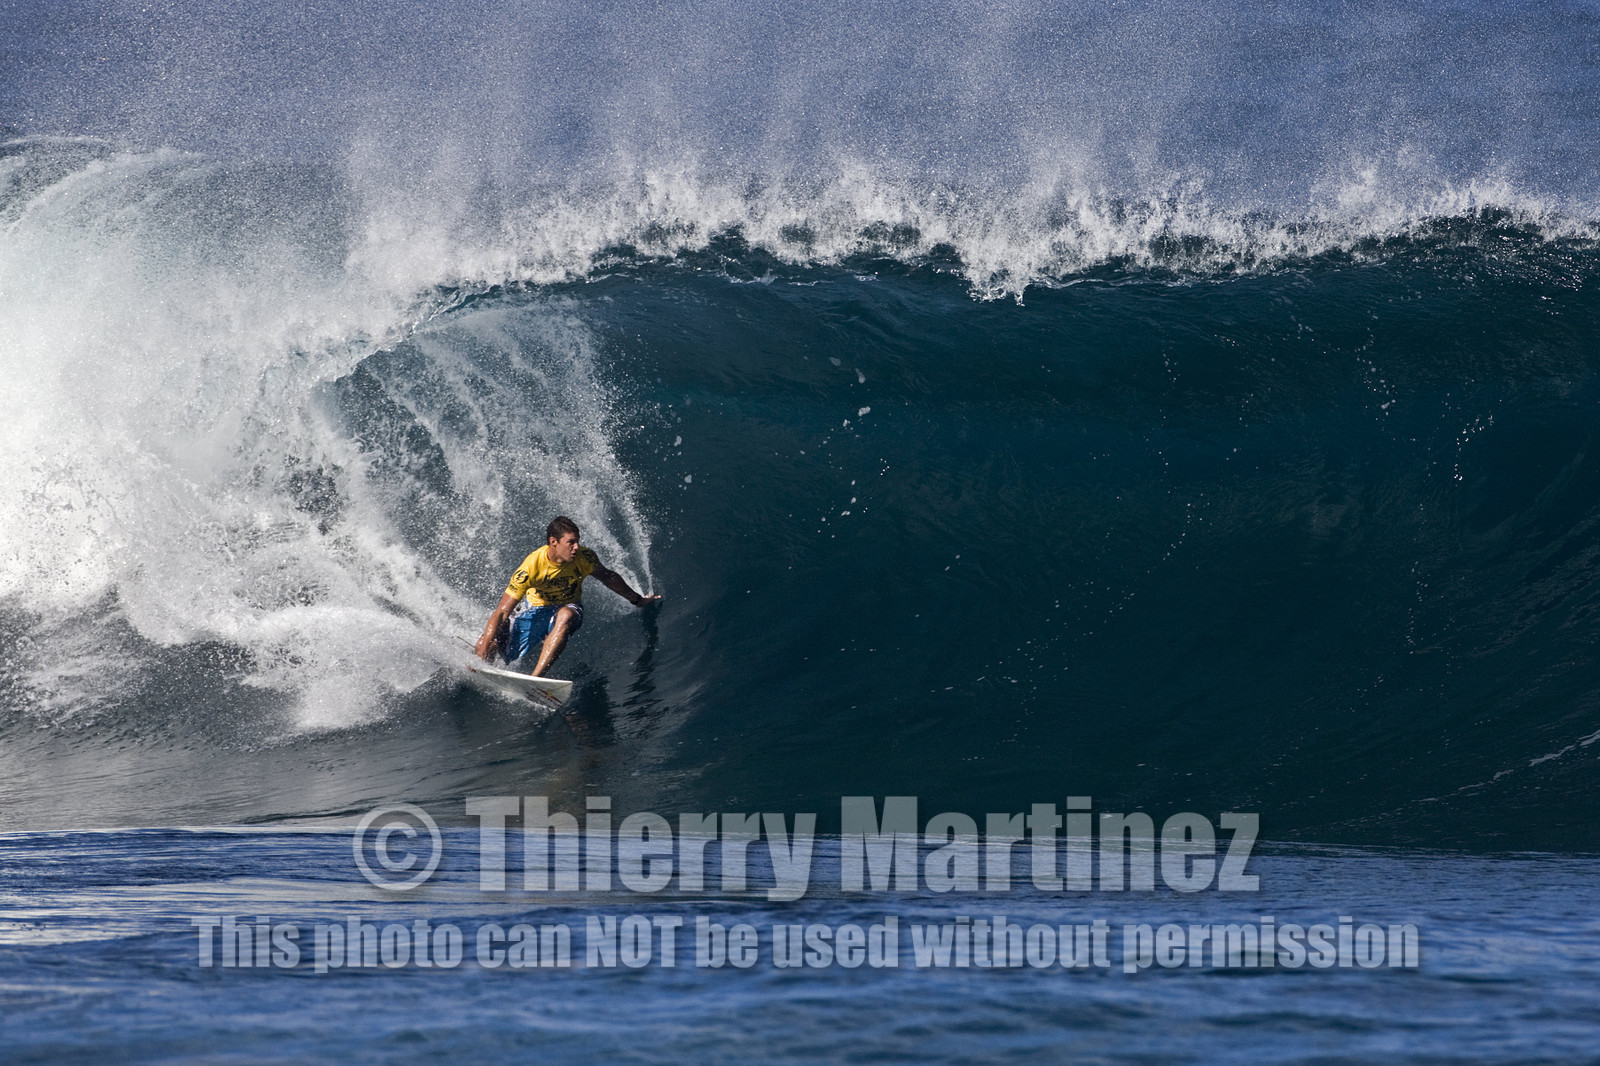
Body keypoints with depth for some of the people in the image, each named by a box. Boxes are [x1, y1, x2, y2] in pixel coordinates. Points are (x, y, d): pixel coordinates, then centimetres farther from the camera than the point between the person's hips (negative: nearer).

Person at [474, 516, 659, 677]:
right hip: (537, 610, 0)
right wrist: (483, 653, -34)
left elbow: (608, 577, 2)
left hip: (569, 609, 0)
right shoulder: (532, 567, -30)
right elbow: (502, 612, -29)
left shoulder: (584, 558, -22)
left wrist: (637, 600, 16)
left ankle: (536, 677, -42)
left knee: (565, 616, -38)